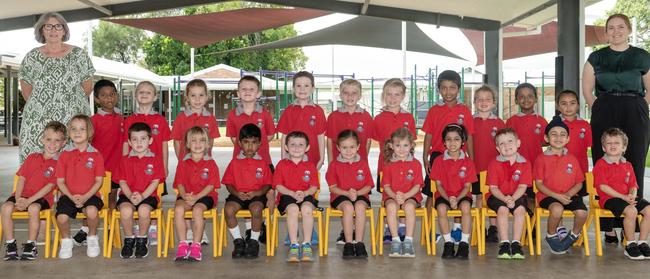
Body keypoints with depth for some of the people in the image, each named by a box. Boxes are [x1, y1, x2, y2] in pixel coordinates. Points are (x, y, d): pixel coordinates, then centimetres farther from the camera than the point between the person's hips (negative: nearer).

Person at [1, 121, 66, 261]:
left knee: (34, 208, -36)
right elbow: (22, 178, 8)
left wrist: (29, 201, -17)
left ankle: (30, 245, -20)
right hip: (23, 195, 4)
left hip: (42, 197, -4)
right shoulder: (32, 158, 13)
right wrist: (18, 198, -9)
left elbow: (49, 186, -10)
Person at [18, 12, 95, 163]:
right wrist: (41, 106, 12)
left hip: (73, 119, -1)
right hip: (38, 121, 1)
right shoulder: (32, 57, 7)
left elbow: (87, 87, 9)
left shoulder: (78, 55, 5)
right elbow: (26, 91, 13)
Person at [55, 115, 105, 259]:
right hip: (69, 195, 1)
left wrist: (85, 197, -14)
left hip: (89, 195, -1)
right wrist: (72, 197, -11)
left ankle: (92, 238, -2)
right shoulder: (65, 155, 6)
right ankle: (66, 240, 7)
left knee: (92, 211, -34)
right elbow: (60, 181, 5)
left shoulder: (96, 155, 3)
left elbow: (99, 181, 0)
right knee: (62, 217, -27)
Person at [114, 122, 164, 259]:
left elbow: (155, 182, -2)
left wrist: (142, 196, -17)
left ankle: (142, 239, -7)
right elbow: (122, 182, 4)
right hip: (127, 195, 1)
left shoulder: (154, 160, 6)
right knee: (126, 209, -32)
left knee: (144, 209, -34)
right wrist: (130, 196, -15)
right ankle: (129, 239, -7)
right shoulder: (125, 160, 11)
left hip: (148, 195, -1)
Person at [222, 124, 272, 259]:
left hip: (256, 195, -1)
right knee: (228, 209, -29)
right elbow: (228, 183, 8)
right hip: (238, 194, 1)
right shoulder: (235, 162, 9)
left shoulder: (262, 163, 8)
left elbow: (268, 184, 5)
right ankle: (238, 241, -10)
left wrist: (257, 193, -13)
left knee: (256, 209, -34)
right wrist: (236, 193, -11)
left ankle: (254, 241, -12)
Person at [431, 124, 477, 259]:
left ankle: (464, 243, -25)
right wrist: (448, 199, -17)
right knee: (441, 208, -32)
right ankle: (448, 242, -21)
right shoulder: (439, 160, 3)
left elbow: (467, 186, -2)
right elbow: (438, 184, 0)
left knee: (465, 206, -33)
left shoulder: (468, 161, 3)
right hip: (444, 195, 0)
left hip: (462, 195, 0)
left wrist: (457, 199, -19)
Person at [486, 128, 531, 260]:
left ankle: (516, 243, -23)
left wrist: (512, 199, -25)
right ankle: (504, 244, -26)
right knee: (503, 209, -31)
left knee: (520, 209, -30)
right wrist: (505, 199, -24)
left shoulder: (524, 163, 0)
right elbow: (493, 187, -7)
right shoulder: (494, 164, -2)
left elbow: (522, 187, -7)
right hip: (497, 196, -1)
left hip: (517, 196, 1)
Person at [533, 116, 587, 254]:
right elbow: (539, 184, -3)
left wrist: (568, 194, -10)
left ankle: (573, 236, 8)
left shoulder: (572, 159, 11)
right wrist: (557, 196, -14)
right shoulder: (542, 159, 1)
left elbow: (579, 183, 11)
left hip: (569, 195, 3)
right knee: (557, 209, -36)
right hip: (548, 195, -3)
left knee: (582, 212, -26)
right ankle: (551, 236, -5)